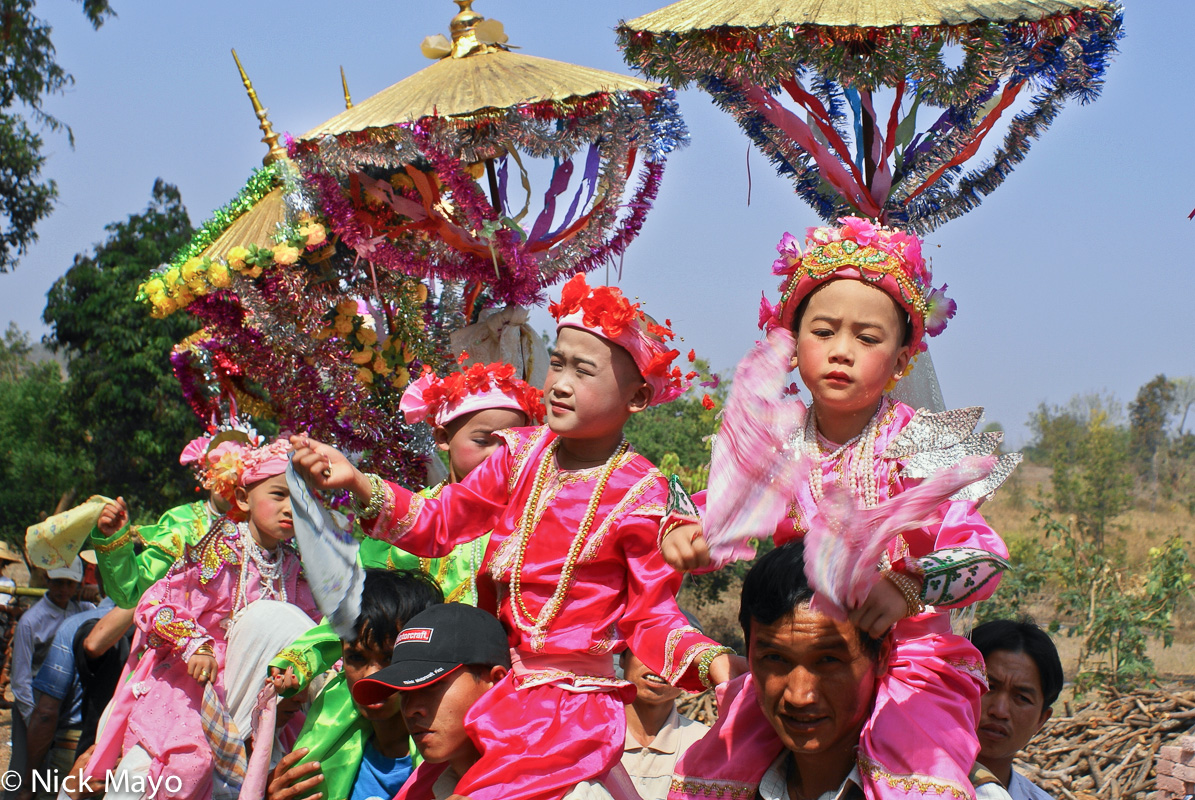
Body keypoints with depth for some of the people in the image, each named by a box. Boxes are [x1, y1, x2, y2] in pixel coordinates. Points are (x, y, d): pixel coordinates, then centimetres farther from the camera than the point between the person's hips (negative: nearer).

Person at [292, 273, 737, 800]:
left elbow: (651, 617, -5)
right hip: (494, 686, 5)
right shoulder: (523, 454, 3)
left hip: (571, 703, -5)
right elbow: (439, 523, 8)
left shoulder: (636, 494, -9)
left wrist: (710, 661, -25)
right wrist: (356, 482, -6)